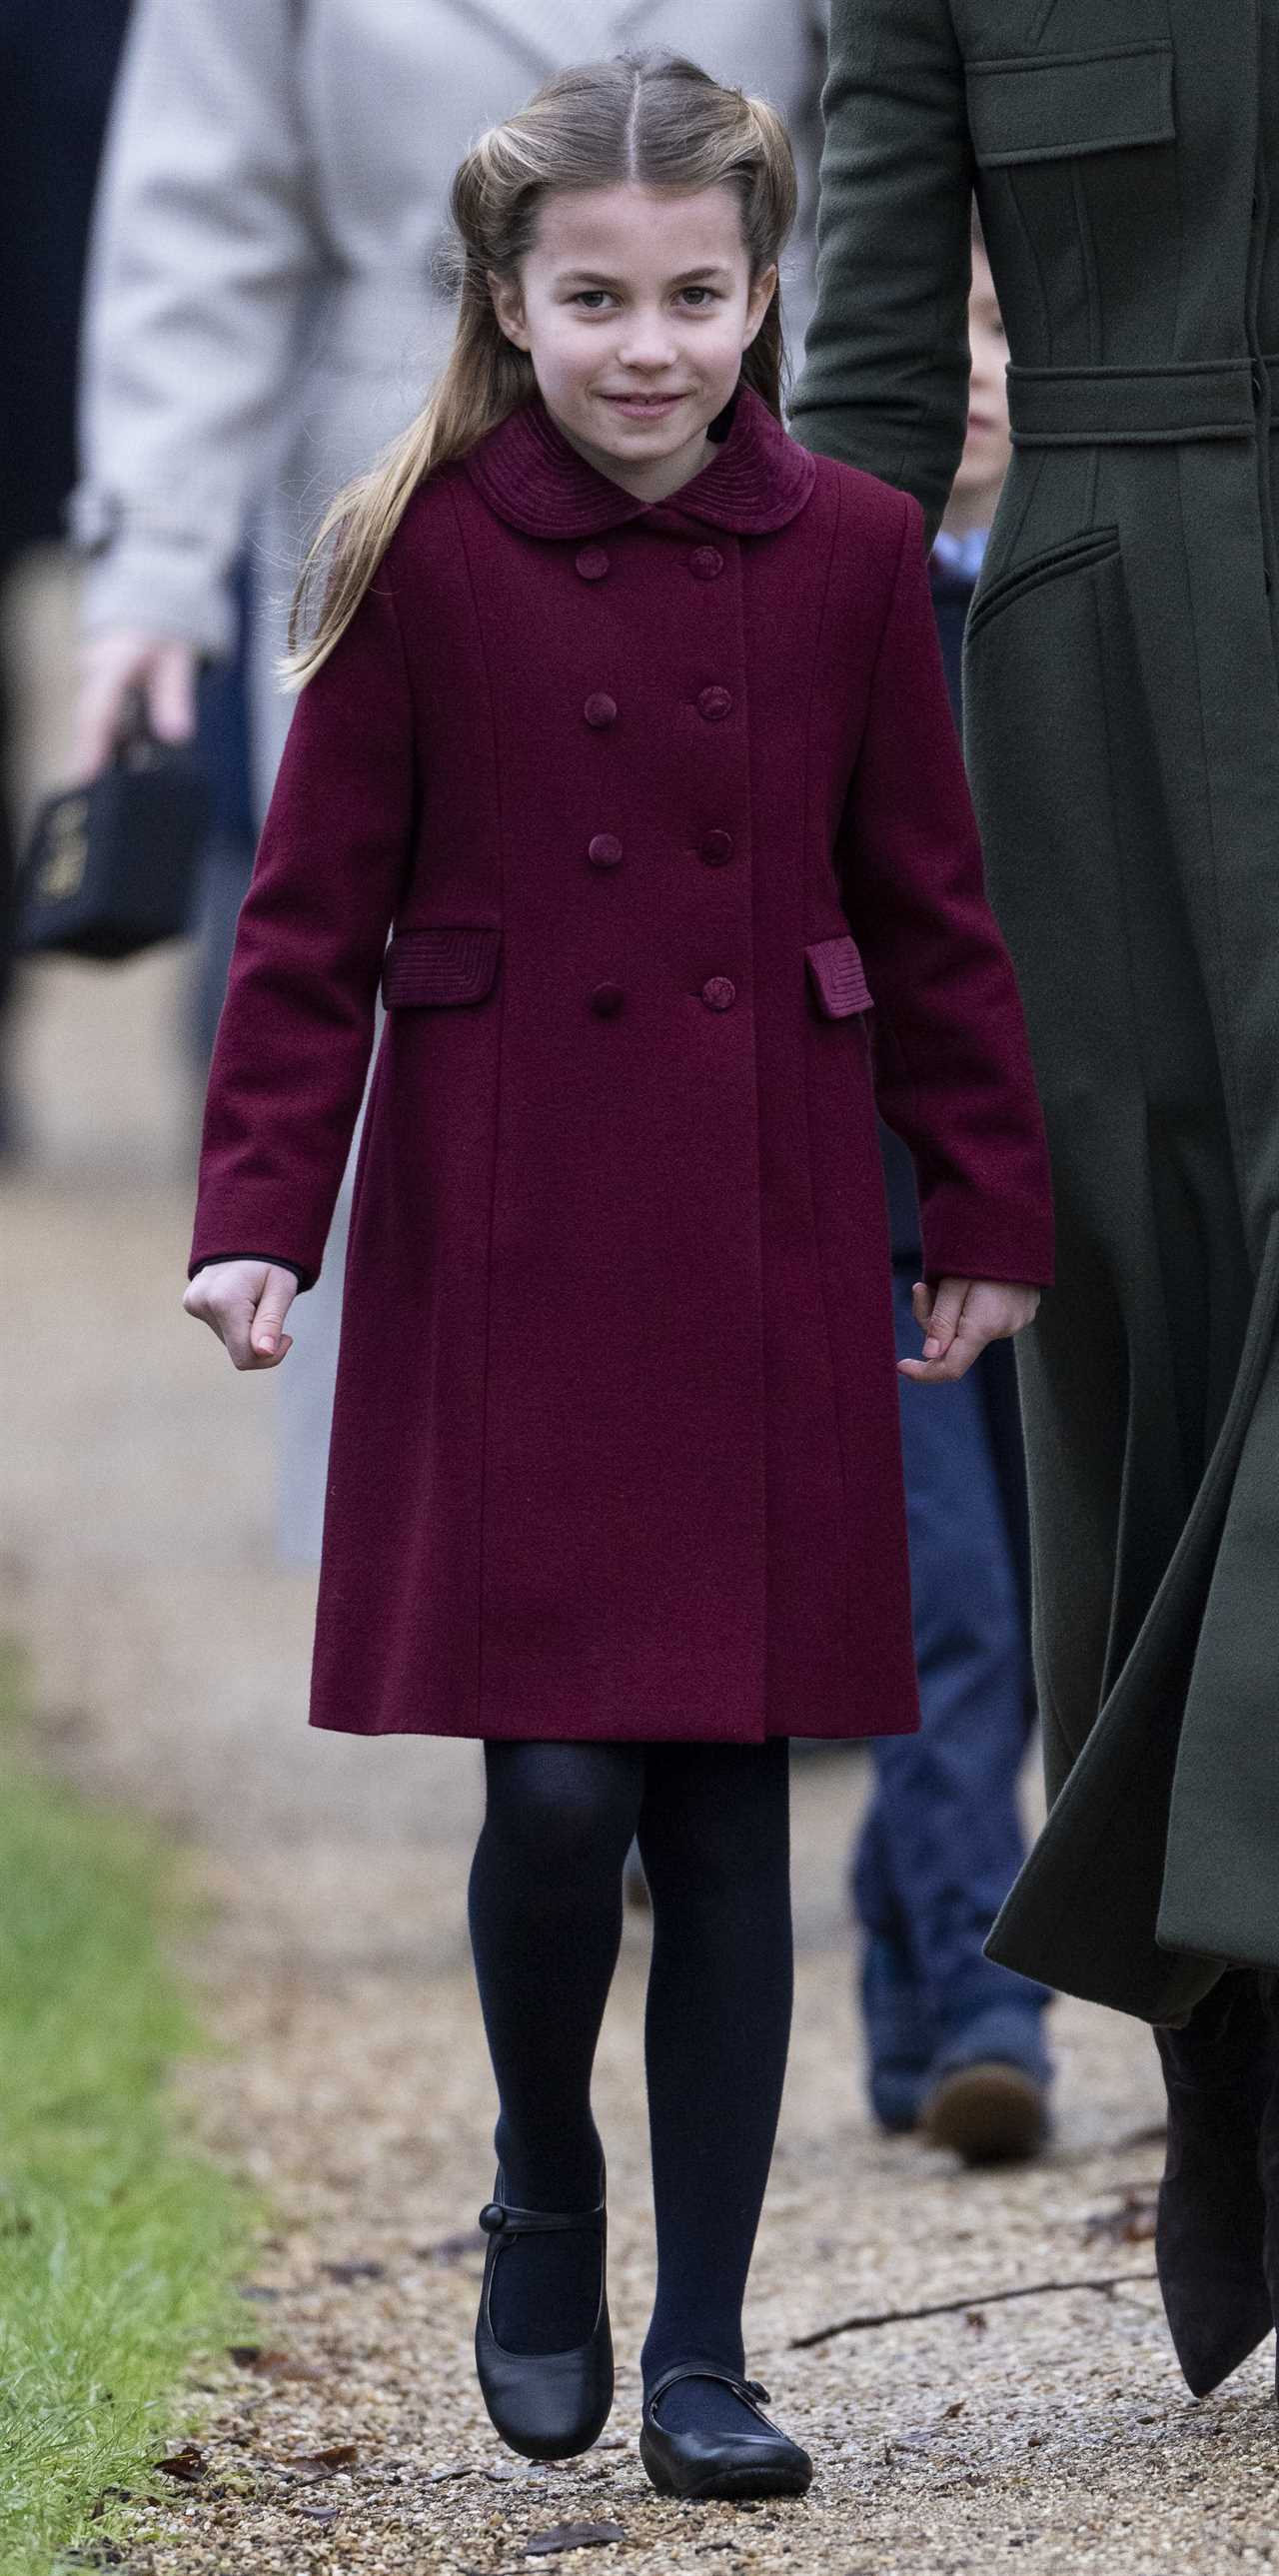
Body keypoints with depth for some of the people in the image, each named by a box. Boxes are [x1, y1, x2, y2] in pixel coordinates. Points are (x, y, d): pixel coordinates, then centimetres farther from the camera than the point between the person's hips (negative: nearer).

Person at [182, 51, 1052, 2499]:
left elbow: (927, 910, 9)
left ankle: (703, 2345, 12)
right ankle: (542, 2206, 20)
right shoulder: (426, 558, -4)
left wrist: (991, 1213, 9)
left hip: (766, 1267, 2)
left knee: (728, 1801, 3)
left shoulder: (848, 555, 2)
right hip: (502, 1257, -2)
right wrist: (259, 1214, -9)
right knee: (558, 1785, -8)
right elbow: (315, 915, -1)